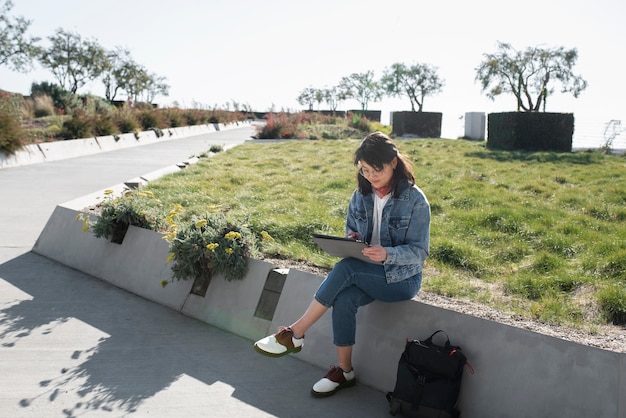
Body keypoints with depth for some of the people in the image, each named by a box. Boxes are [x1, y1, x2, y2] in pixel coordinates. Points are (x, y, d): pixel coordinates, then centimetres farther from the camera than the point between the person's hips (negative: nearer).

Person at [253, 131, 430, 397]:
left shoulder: (415, 200, -13)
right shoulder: (361, 195, 3)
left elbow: (420, 251, -13)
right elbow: (350, 232, 14)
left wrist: (386, 254, -31)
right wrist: (349, 241, -11)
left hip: (401, 278, -4)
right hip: (366, 274, 4)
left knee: (345, 269, -30)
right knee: (344, 299, -29)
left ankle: (295, 334, -21)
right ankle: (344, 371, -10)